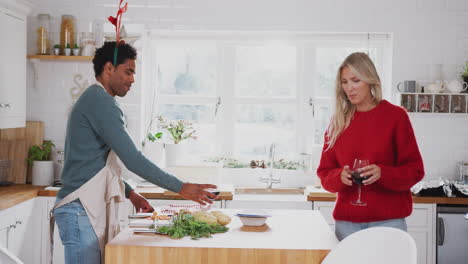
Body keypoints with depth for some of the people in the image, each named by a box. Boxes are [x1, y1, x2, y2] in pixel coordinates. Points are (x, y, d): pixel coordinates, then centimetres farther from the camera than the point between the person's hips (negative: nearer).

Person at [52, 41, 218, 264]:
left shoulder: (93, 100, 18)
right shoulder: (101, 101, -14)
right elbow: (132, 159, -20)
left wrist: (130, 193, 16)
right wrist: (181, 188, -17)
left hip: (91, 209, 10)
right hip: (81, 211, -10)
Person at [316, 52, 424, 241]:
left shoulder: (396, 116, -1)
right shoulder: (338, 122, 7)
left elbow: (415, 170, -1)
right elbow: (324, 172, 9)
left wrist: (382, 173, -19)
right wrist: (340, 176, -13)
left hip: (388, 220, -2)